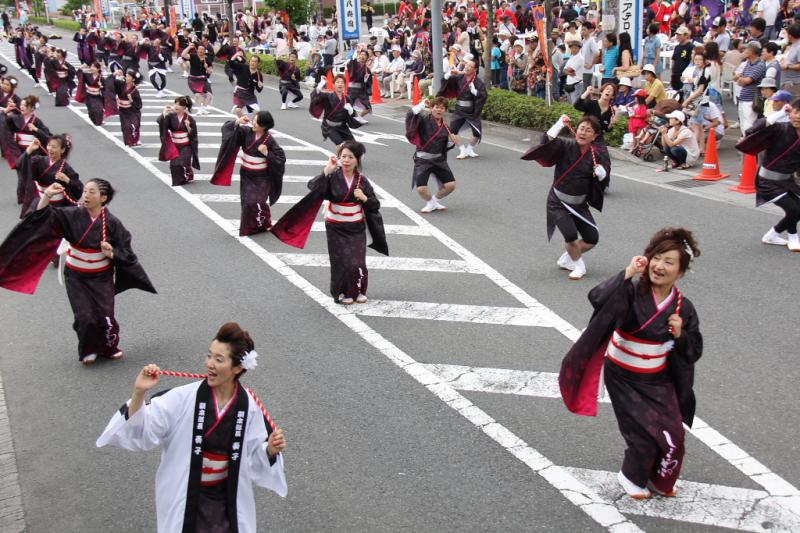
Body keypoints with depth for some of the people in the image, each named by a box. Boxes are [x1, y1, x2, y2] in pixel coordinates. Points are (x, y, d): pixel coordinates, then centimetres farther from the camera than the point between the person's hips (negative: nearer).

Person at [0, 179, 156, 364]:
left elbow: (125, 252, -6)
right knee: (85, 317, -6)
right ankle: (88, 351, 23)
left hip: (102, 277, -1)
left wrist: (111, 253, -25)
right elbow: (42, 217, -16)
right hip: (76, 276, 1)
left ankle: (109, 347, 26)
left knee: (105, 315, -4)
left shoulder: (112, 223, -12)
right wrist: (47, 196, -30)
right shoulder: (72, 215, -8)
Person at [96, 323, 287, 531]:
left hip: (226, 500, 1)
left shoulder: (249, 406, -11)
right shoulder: (184, 398, -15)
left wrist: (271, 450, -21)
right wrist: (139, 393, -31)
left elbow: (253, 458, -1)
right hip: (184, 498, -1)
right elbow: (142, 433, -17)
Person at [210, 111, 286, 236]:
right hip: (246, 175, 4)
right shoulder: (246, 132, -6)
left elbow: (281, 158, -14)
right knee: (247, 202, 9)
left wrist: (267, 153, -24)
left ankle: (264, 224, 14)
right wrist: (237, 122, -21)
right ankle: (249, 226, 28)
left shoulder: (269, 140, -16)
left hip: (261, 177, -4)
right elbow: (226, 128, -5)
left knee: (257, 202, -11)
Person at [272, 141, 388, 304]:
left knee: (358, 262, 1)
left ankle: (358, 291, 22)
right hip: (336, 228, -2)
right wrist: (327, 170, -31)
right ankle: (342, 293, 21)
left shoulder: (362, 180, -3)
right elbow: (313, 187, -27)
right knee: (341, 262, 2)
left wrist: (364, 198, -16)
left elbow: (375, 205, 2)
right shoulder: (333, 177, -9)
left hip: (357, 229, 2)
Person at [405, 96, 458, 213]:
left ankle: (435, 200, 23)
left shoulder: (445, 127, 9)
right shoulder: (424, 119, -7)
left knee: (451, 185, -7)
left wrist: (452, 141, -5)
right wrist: (423, 104, -22)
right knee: (421, 188, -18)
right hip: (423, 160, -4)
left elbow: (446, 147, 15)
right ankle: (430, 202, 18)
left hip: (439, 160, 5)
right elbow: (410, 115, -26)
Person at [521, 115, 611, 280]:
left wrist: (601, 173, -25)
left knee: (592, 239, 2)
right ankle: (578, 265, 10)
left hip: (579, 204, 4)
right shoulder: (566, 145, -13)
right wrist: (560, 125, -40)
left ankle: (567, 258, 31)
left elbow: (603, 179, -3)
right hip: (558, 202, -4)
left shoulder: (598, 154, -6)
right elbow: (547, 142, -30)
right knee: (570, 234, -20)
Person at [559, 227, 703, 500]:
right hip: (623, 378, -4)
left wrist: (680, 336, -18)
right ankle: (632, 477, 28)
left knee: (672, 435, 5)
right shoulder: (632, 292, -18)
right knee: (646, 434, -4)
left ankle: (659, 480, 37)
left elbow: (693, 352, 2)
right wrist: (627, 273, -38)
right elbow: (597, 298, -38)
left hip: (658, 380, 4)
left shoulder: (683, 308, -7)